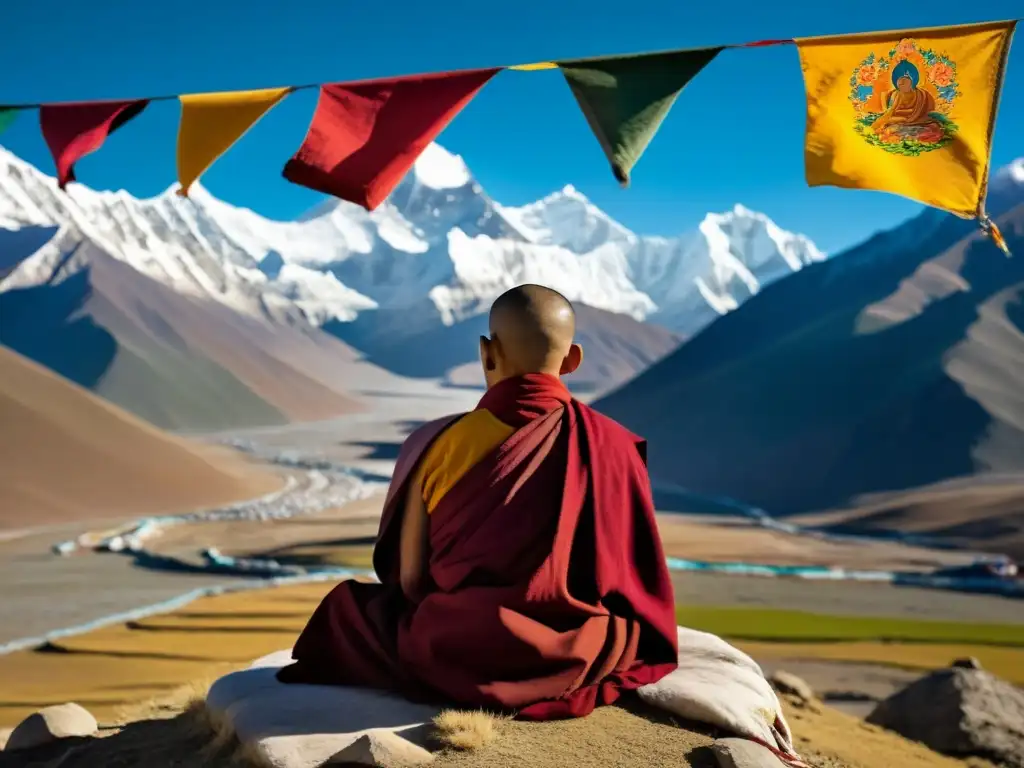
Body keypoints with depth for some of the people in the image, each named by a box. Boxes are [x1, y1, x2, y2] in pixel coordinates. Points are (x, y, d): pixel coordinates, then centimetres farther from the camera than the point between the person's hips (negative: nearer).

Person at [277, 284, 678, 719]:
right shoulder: (612, 445, -10)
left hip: (457, 654, -2)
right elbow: (639, 579, -3)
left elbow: (410, 581, -7)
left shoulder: (438, 445, -12)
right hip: (578, 658, 2)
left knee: (348, 606, 26)